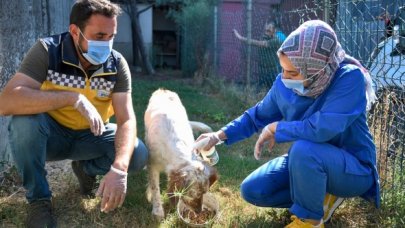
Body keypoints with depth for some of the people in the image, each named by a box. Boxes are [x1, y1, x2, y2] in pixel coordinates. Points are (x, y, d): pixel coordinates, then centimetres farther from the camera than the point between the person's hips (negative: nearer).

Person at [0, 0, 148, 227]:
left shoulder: (117, 64, -15)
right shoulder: (47, 51, -23)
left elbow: (127, 120, -22)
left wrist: (118, 169, -41)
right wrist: (73, 98, -42)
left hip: (90, 136, 2)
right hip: (50, 134, -2)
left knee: (138, 154, -21)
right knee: (25, 119, -35)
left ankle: (85, 168, 11)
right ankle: (39, 199, -12)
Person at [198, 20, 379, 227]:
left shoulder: (350, 78, -28)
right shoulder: (284, 85, -10)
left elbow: (321, 128, -38)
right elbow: (257, 116, 7)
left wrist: (275, 128, -22)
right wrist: (220, 135, -4)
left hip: (354, 169, -6)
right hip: (306, 162, 6)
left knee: (304, 149, -37)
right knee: (252, 190, -3)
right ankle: (322, 195, 9)